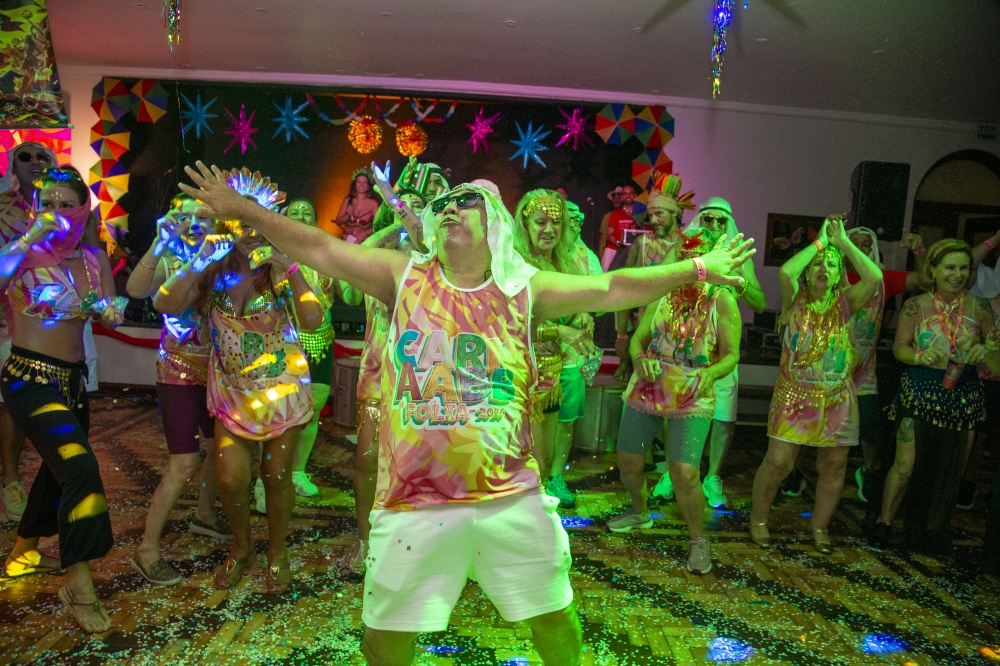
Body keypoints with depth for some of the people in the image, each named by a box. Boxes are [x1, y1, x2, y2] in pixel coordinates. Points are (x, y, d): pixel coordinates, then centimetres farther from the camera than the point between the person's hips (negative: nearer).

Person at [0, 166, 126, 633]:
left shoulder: (92, 259, 6)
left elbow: (114, 318, 7)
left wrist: (108, 310, -14)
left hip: (73, 378, 7)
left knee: (59, 469, 21)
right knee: (80, 466, -22)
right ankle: (79, 583, -10)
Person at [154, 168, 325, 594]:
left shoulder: (278, 271, -11)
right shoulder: (213, 273, -3)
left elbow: (313, 320, -26)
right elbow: (165, 305, -16)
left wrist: (288, 267, -28)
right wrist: (199, 263, -23)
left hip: (282, 389, -2)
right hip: (232, 392, 2)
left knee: (276, 476, 8)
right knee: (229, 478, 2)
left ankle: (277, 553, 33)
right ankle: (241, 547, 33)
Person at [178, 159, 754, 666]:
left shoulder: (523, 288, 2)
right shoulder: (404, 275, 2)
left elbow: (612, 289, 0)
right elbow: (320, 249, 1)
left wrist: (694, 269, -2)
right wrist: (240, 209, -1)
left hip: (512, 498, 1)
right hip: (413, 504, 0)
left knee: (556, 617, 17)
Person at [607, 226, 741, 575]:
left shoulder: (723, 300, -5)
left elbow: (732, 354, -7)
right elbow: (637, 339, 4)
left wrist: (712, 372, -28)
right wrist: (640, 358, -18)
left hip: (693, 396, -4)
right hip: (647, 387, 4)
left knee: (685, 472, -15)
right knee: (628, 460, 12)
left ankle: (697, 539, 12)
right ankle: (640, 512, 43)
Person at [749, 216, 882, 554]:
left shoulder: (845, 303, 3)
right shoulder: (796, 301, -2)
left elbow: (874, 277, -15)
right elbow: (786, 271, -23)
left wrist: (843, 242, -8)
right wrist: (819, 242, -10)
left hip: (837, 398, 3)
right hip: (794, 395, -3)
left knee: (834, 466, 9)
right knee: (778, 462, -6)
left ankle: (820, 527, 29)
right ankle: (758, 520, 14)